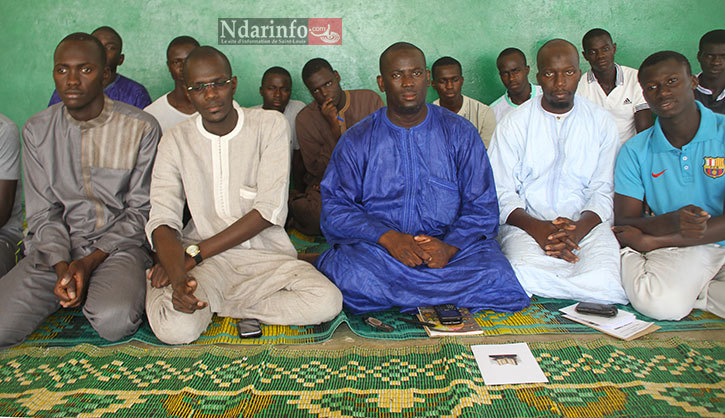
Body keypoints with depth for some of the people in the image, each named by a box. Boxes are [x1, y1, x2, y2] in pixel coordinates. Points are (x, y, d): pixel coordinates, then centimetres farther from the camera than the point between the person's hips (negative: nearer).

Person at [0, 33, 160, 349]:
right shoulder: (36, 130, 5)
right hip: (55, 248, 3)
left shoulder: (141, 128, -6)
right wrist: (62, 268, -14)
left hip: (118, 242, -2)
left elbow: (140, 210, -3)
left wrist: (90, 262, -14)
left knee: (114, 321, -30)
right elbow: (43, 213, 5)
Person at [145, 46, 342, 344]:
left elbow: (270, 209, -10)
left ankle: (211, 302, -10)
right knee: (175, 327, -31)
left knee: (327, 302, -26)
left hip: (266, 253, 2)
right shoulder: (176, 141, 4)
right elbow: (162, 220, -4)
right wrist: (178, 277, -26)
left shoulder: (270, 125, -2)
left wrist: (194, 253, -13)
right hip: (204, 259, -1)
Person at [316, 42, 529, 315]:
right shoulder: (357, 141, 6)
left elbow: (482, 207, 3)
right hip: (377, 247, -1)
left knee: (494, 276, -29)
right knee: (348, 275, -34)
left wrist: (449, 247, -17)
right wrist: (388, 238, -19)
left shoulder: (460, 133, 8)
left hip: (451, 244, 2)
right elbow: (335, 209, -2)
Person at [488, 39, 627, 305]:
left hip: (587, 223, 2)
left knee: (604, 279, -29)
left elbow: (604, 192, 4)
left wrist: (577, 229, -17)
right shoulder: (514, 124, 4)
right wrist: (537, 228, -20)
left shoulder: (601, 121, 9)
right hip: (527, 222, -1)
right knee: (526, 278, -33)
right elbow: (501, 194, -1)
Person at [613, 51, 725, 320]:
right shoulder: (635, 151, 1)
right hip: (678, 249, -1)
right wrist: (672, 221, -25)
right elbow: (623, 222, -2)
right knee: (660, 303, -33)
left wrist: (654, 241, -16)